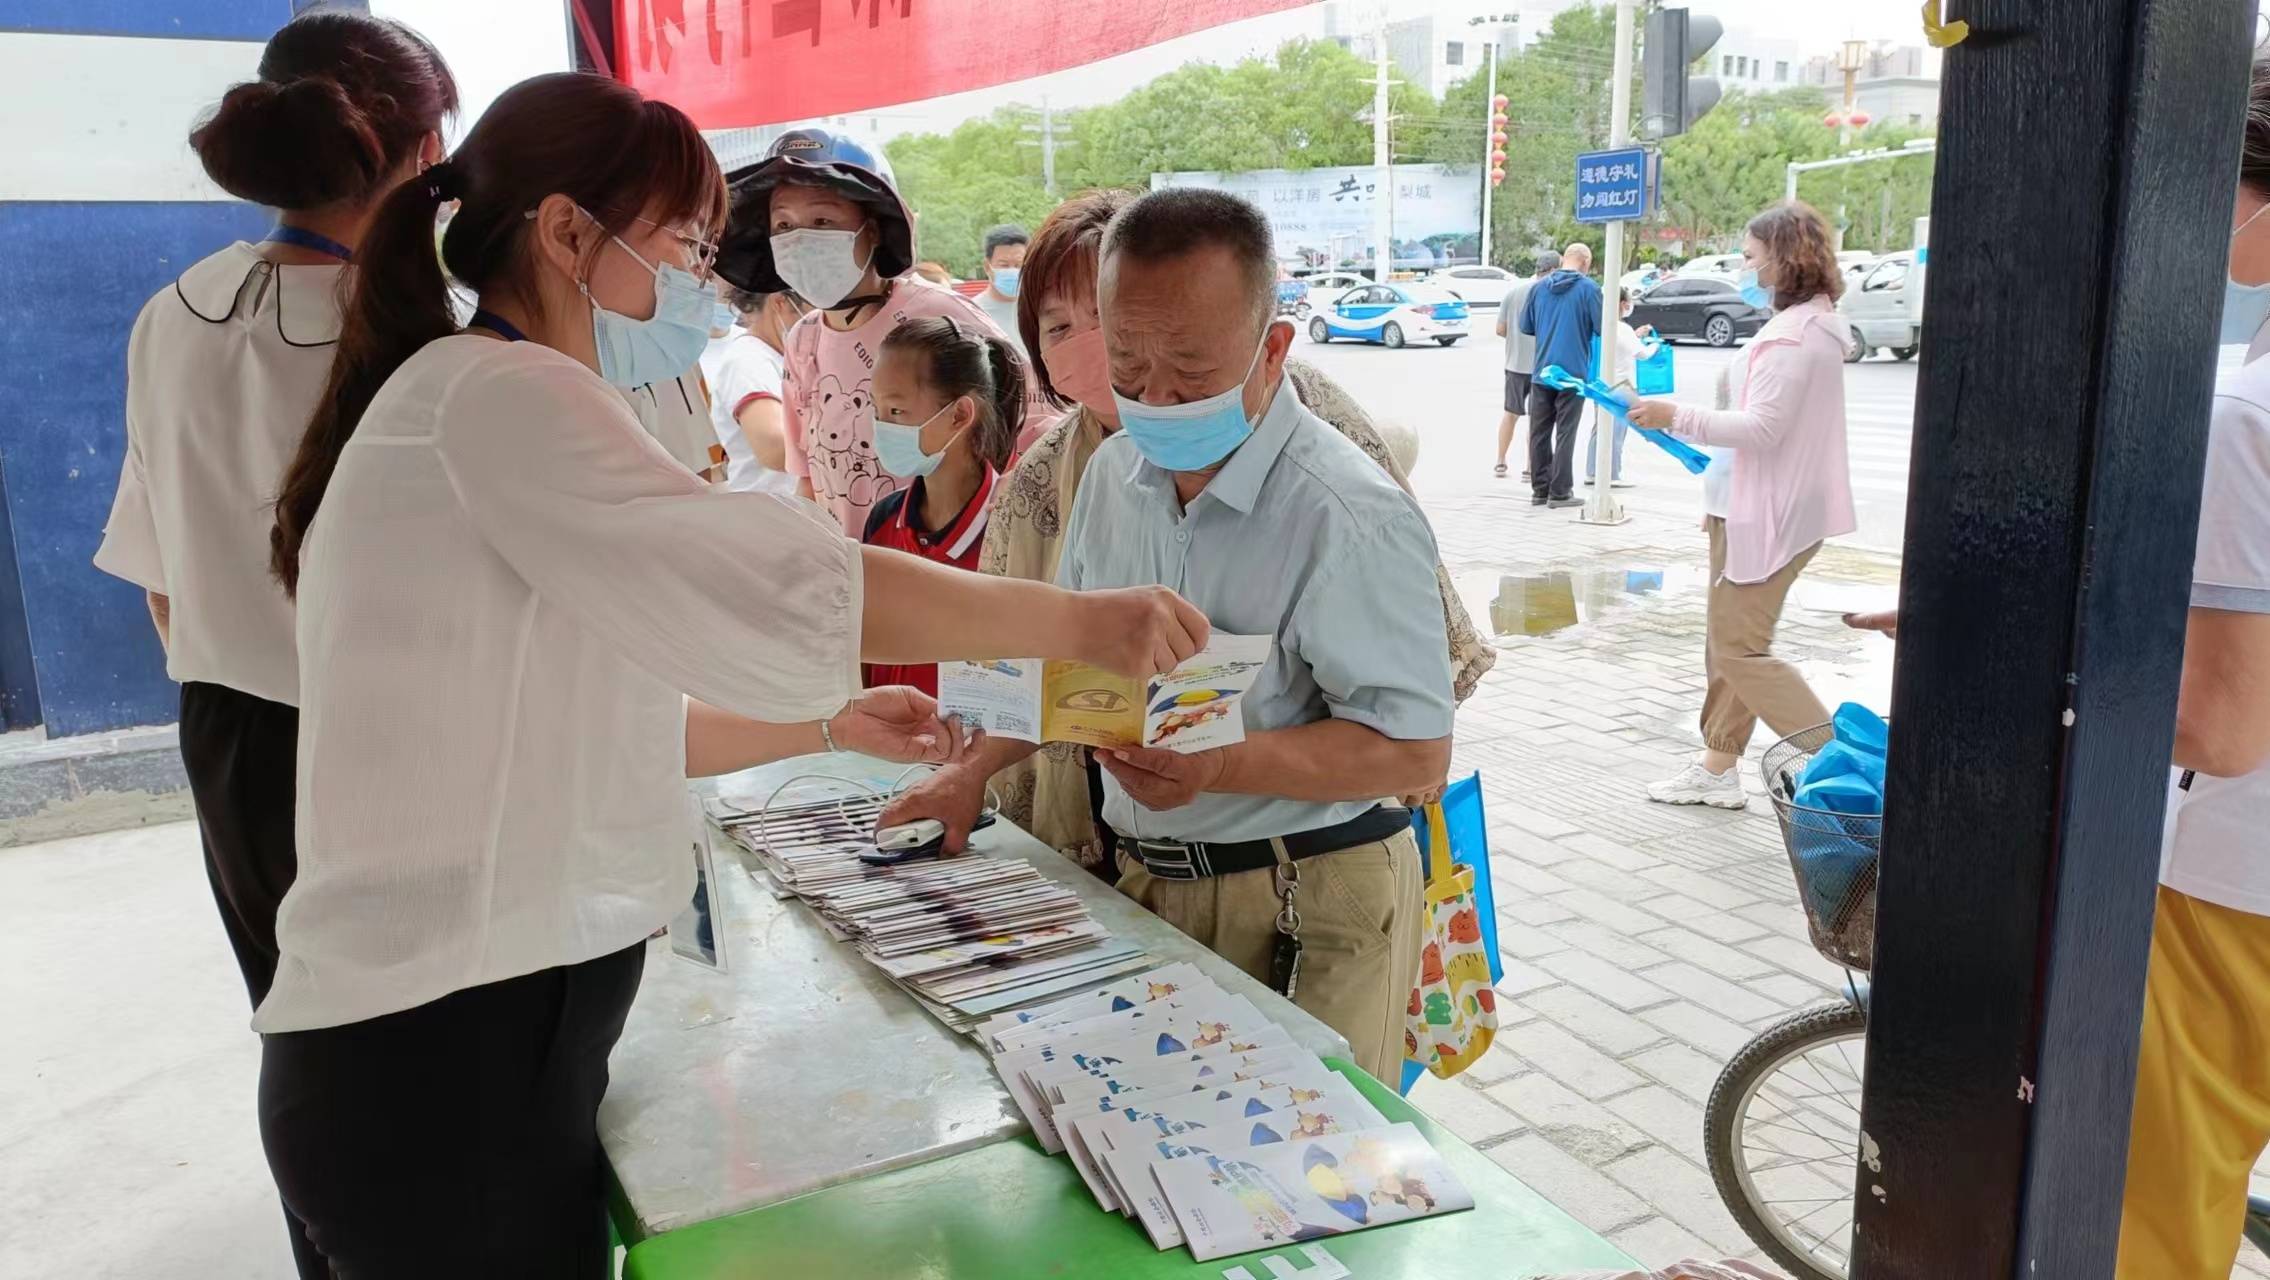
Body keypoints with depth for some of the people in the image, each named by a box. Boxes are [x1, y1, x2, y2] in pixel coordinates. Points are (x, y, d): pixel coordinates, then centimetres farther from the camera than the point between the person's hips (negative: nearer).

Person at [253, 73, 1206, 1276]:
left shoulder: (473, 403, 17)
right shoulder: (499, 394, -16)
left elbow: (591, 720, 17)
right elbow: (779, 587, -26)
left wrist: (833, 723, 14)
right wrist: (1079, 619, -16)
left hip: (478, 1026, 9)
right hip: (445, 1053, -9)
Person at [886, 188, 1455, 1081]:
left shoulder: (1349, 518, -20)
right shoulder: (1115, 472, 5)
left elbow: (1416, 750, -21)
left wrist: (1217, 768, -31)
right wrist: (976, 769, 9)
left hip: (1310, 909, -6)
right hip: (1149, 886, 6)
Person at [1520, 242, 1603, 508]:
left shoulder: (1539, 288, 5)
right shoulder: (1589, 289, -7)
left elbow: (1526, 326, 11)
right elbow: (1602, 329, -8)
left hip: (1542, 370, 4)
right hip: (1573, 371, -4)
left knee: (1539, 432, 10)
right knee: (1565, 432, 1)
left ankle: (1540, 490, 14)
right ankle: (1559, 492, 3)